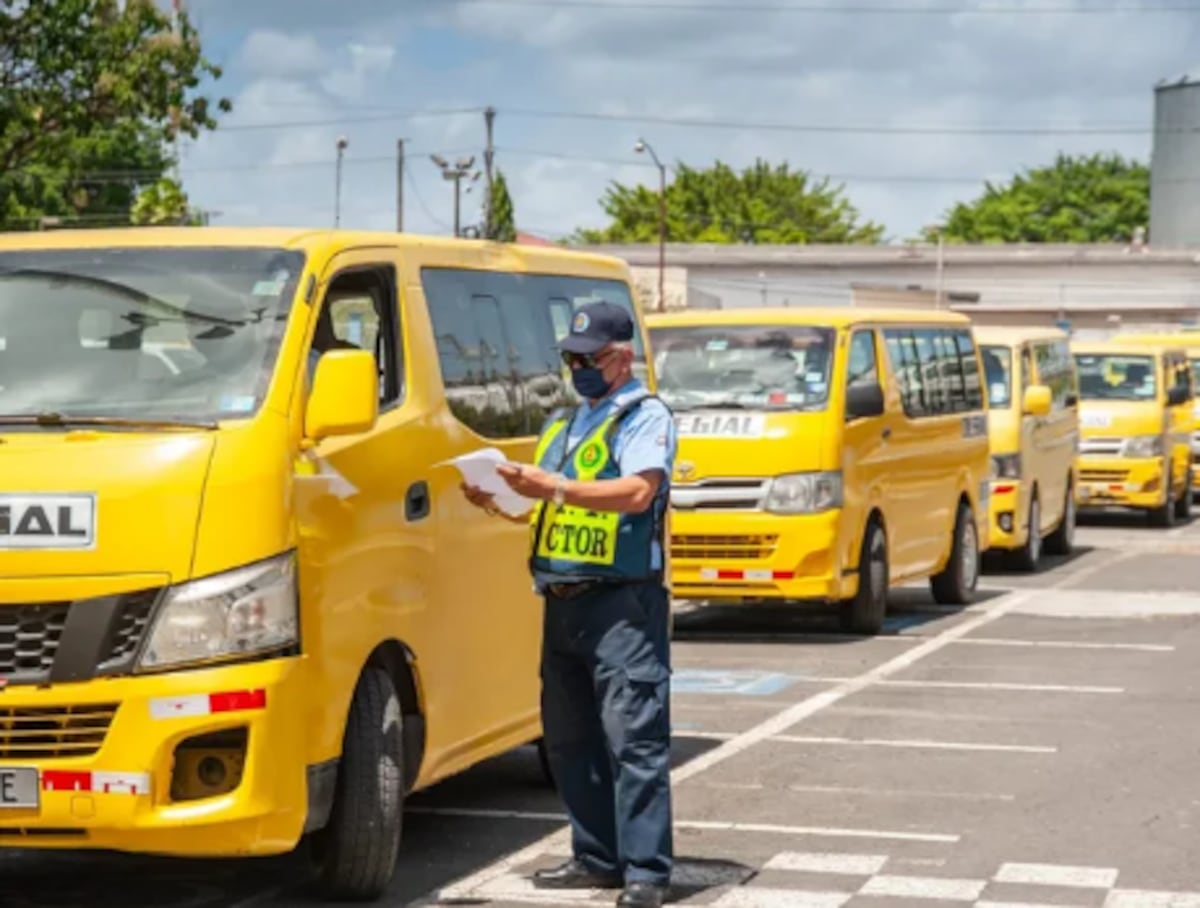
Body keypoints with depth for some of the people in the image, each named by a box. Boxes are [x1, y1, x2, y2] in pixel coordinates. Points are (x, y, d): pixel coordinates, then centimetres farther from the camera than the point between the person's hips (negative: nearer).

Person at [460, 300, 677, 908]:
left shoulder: (645, 417, -2)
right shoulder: (562, 423, 22)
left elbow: (638, 491, -19)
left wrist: (556, 487, -25)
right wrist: (500, 503, 6)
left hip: (623, 605, -8)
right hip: (562, 602, 8)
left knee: (633, 738, -10)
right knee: (569, 739, 10)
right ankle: (598, 858, 18)